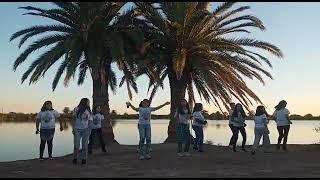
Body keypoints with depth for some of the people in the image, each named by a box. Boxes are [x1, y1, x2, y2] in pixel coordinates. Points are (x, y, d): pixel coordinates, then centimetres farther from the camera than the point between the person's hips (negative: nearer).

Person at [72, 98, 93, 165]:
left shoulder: (89, 112, 8)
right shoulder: (76, 109, 1)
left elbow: (90, 122, 6)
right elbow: (74, 119, 3)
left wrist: (89, 130, -6)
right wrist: (73, 128, -3)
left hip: (85, 129, 2)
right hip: (77, 129, -1)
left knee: (85, 145, 1)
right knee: (76, 145, -2)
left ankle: (84, 159, 9)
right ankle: (75, 158, 14)